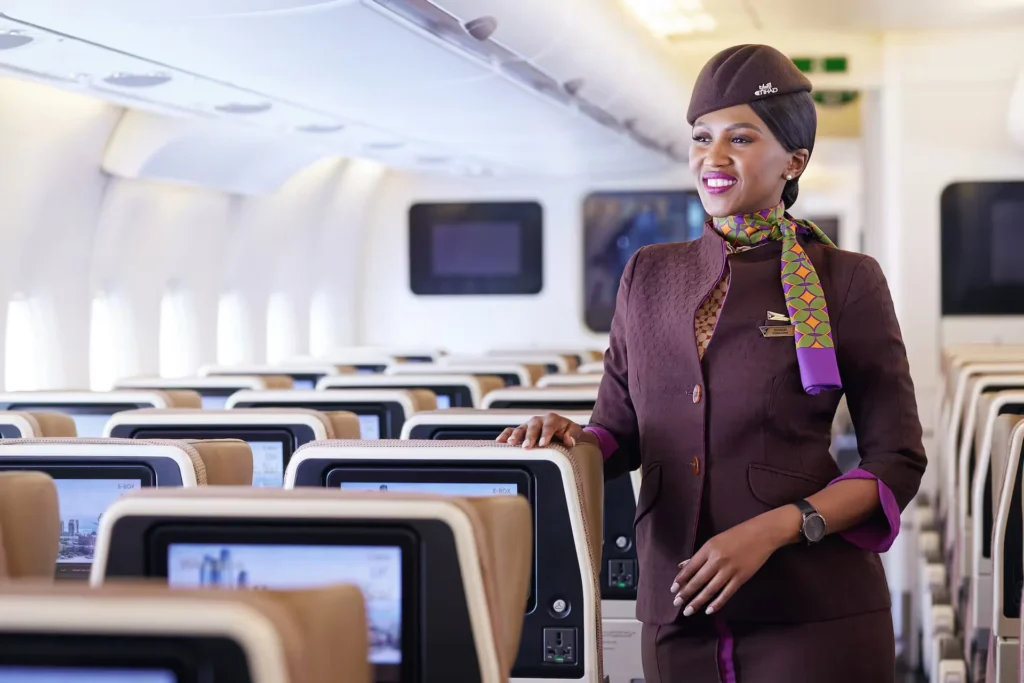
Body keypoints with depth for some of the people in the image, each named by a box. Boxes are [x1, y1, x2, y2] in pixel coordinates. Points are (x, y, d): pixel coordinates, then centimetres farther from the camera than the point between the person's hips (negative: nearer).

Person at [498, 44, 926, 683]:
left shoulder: (846, 281, -2)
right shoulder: (650, 276, 10)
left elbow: (897, 461, -3)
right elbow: (620, 430, 15)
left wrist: (772, 530, -15)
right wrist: (570, 437, -8)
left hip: (811, 612, -3)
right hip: (678, 609, 4)